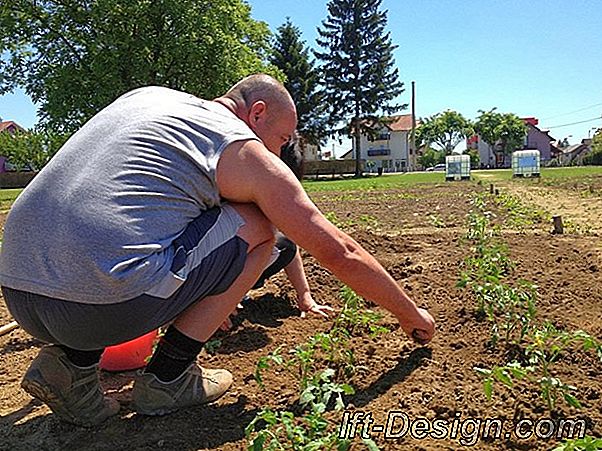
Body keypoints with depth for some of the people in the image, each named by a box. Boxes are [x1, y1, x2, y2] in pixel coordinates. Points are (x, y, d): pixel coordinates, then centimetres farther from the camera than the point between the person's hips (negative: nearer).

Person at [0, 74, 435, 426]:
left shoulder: (147, 95, 22)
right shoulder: (249, 155, 3)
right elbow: (339, 253, 7)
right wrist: (411, 314, 23)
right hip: (100, 306, -7)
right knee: (256, 229, 8)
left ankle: (72, 361, 15)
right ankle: (167, 377, 10)